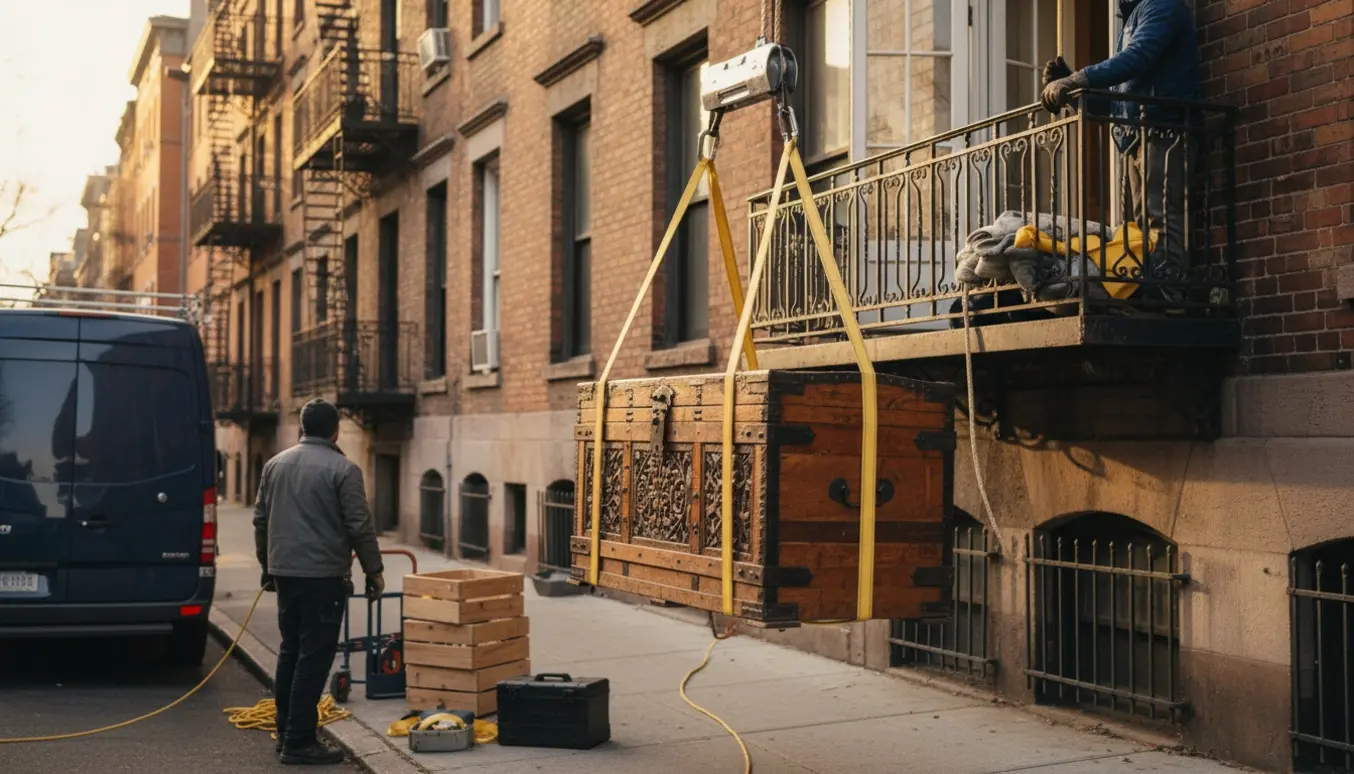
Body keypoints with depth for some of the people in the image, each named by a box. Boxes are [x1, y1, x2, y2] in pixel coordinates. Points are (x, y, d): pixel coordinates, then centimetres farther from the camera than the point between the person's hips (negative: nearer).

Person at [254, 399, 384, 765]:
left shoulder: (275, 464, 10)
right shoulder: (342, 469, -10)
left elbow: (261, 520, 15)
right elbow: (360, 526, -12)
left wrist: (268, 565, 25)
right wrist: (373, 570, -3)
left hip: (285, 573, 7)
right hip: (323, 575, -7)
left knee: (291, 651, 17)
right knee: (314, 657, -4)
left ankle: (286, 732, 22)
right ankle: (299, 741, -4)